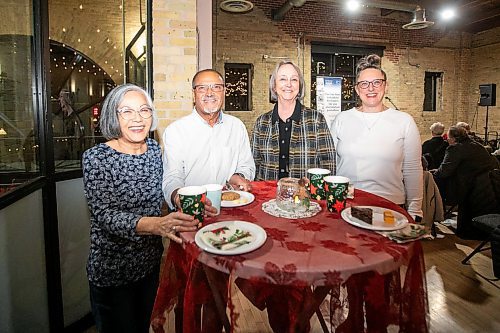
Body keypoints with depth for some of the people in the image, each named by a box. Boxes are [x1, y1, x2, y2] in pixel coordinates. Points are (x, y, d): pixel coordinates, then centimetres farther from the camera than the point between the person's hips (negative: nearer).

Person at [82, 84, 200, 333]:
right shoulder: (96, 158, -17)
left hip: (153, 261, 5)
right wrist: (156, 224, -41)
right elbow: (104, 215, -26)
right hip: (113, 270, -4)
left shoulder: (154, 149, -2)